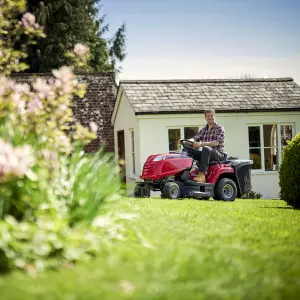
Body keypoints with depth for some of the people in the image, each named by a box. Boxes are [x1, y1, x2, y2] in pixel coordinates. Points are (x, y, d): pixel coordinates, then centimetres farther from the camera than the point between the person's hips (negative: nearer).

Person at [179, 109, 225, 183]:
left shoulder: (219, 128, -3)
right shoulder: (203, 129, 17)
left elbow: (216, 142, -18)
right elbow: (195, 138, 5)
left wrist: (201, 144, -32)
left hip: (218, 154, -6)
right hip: (207, 153, 6)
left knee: (205, 149, -37)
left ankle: (202, 175, -45)